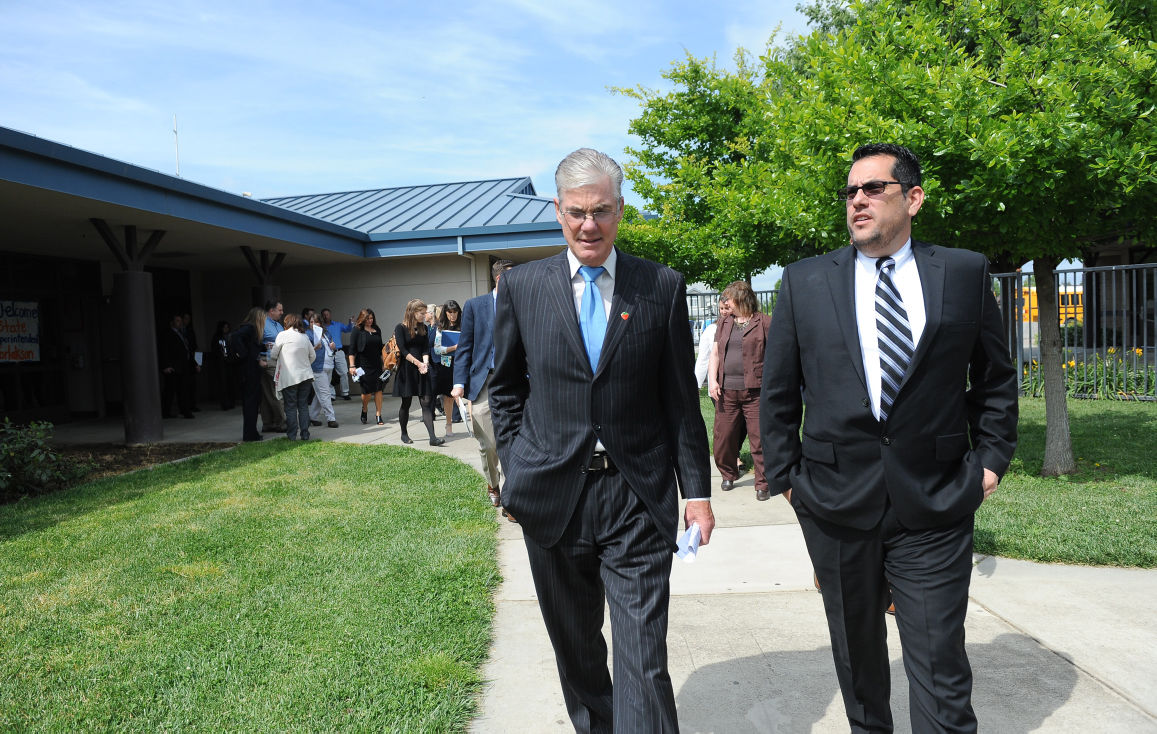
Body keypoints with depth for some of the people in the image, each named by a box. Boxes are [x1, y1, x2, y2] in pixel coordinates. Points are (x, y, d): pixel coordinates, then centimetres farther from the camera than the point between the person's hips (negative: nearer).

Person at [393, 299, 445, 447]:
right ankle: (404, 434, 25)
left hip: (422, 370, 4)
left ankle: (432, 437, -12)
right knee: (406, 403, 7)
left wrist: (425, 363, -13)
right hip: (406, 369, -3)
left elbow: (426, 349, 6)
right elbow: (403, 350, -11)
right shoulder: (400, 328, -4)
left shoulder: (423, 328, 11)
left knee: (426, 402, -5)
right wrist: (418, 363, -16)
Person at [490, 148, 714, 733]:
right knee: (575, 648, 18)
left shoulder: (662, 287, 1)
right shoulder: (522, 286, 3)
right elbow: (505, 389, 11)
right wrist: (517, 471, 4)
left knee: (643, 658, -2)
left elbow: (681, 399, 3)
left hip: (638, 496, -1)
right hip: (551, 497, 2)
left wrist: (697, 489, 1)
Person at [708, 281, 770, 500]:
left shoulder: (764, 322, 1)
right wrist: (713, 380, 2)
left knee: (759, 439, -4)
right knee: (723, 437, 8)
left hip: (755, 391, -5)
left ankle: (763, 484, 6)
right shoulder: (724, 322, 16)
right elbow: (715, 353, 16)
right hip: (726, 391, 5)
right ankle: (728, 475, 27)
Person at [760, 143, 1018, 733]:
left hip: (935, 506, -1)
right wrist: (783, 476, 3)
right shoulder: (804, 282, 2)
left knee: (941, 672, 2)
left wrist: (991, 458, 5)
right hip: (835, 502, 1)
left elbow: (996, 377, 12)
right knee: (856, 653, 18)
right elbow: (777, 392, 5)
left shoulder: (965, 273, 3)